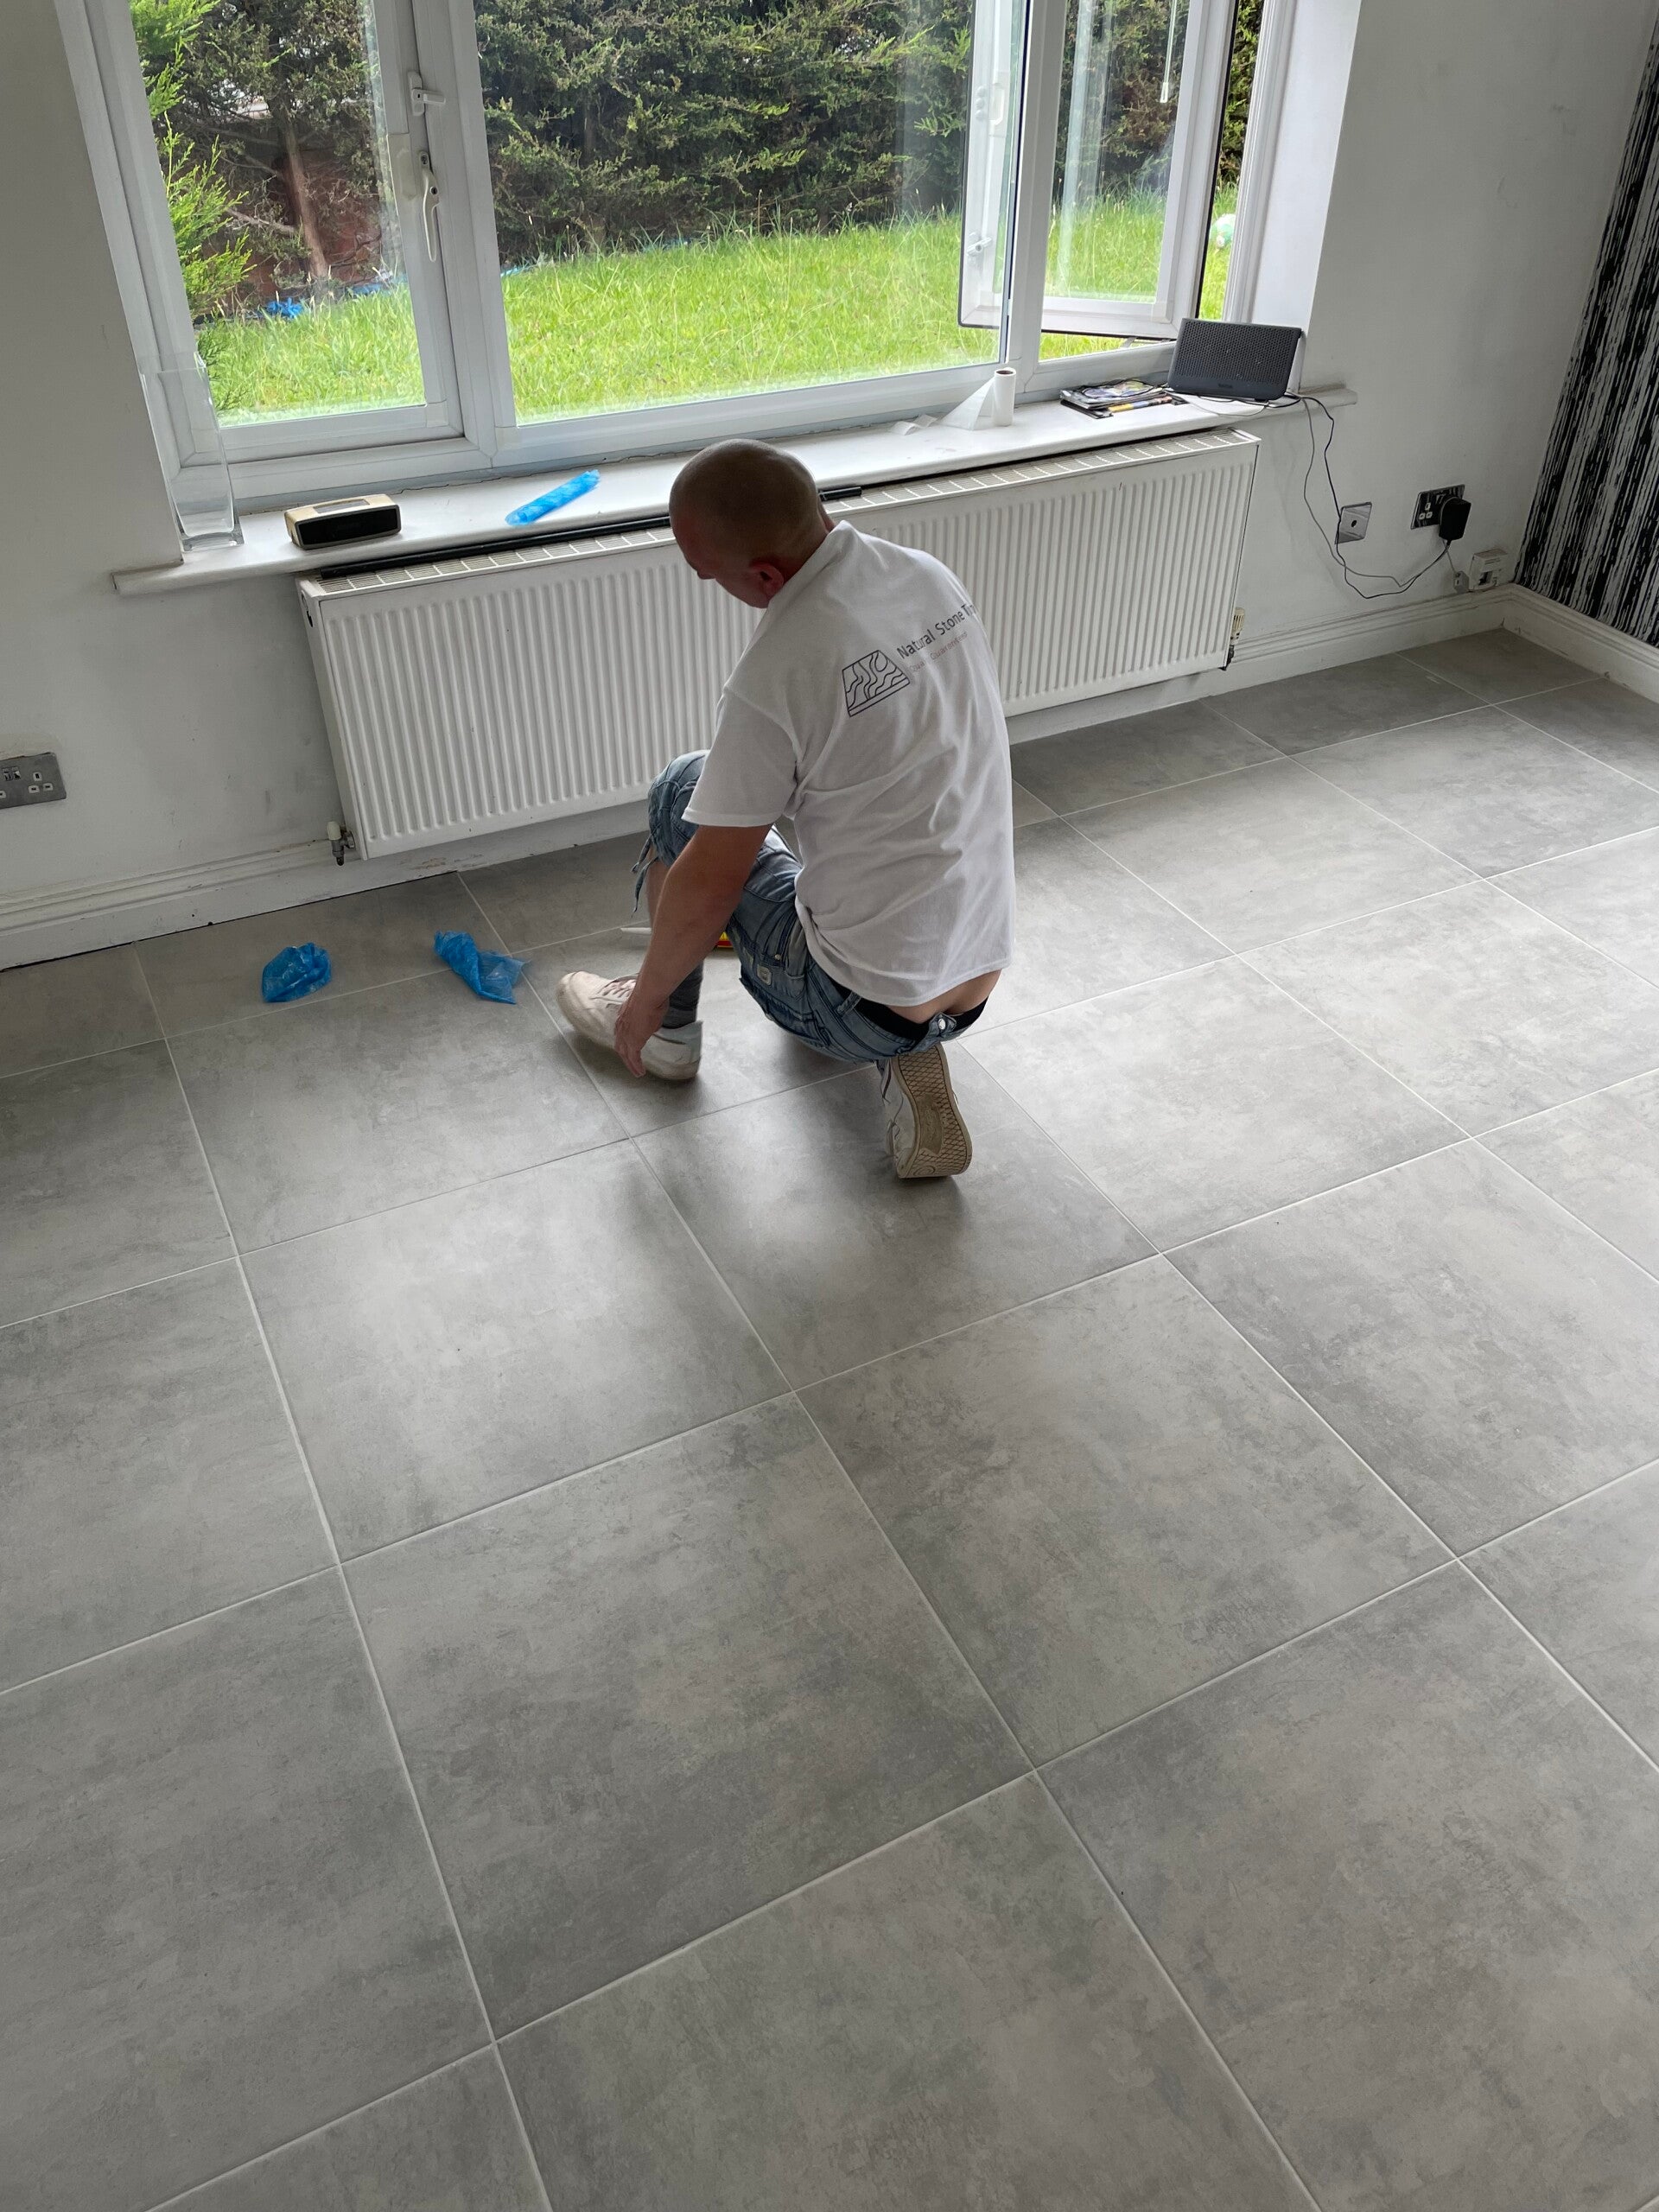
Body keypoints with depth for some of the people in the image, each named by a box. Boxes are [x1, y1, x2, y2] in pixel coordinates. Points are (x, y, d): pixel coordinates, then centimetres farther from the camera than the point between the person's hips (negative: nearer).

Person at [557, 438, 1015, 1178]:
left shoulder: (774, 675, -23)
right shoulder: (930, 575, 0)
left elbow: (710, 882, -14)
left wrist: (648, 994, 4)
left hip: (866, 1011, -7)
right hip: (978, 980, 7)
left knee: (683, 789, 9)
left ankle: (667, 1027, 27)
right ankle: (910, 1057, 15)